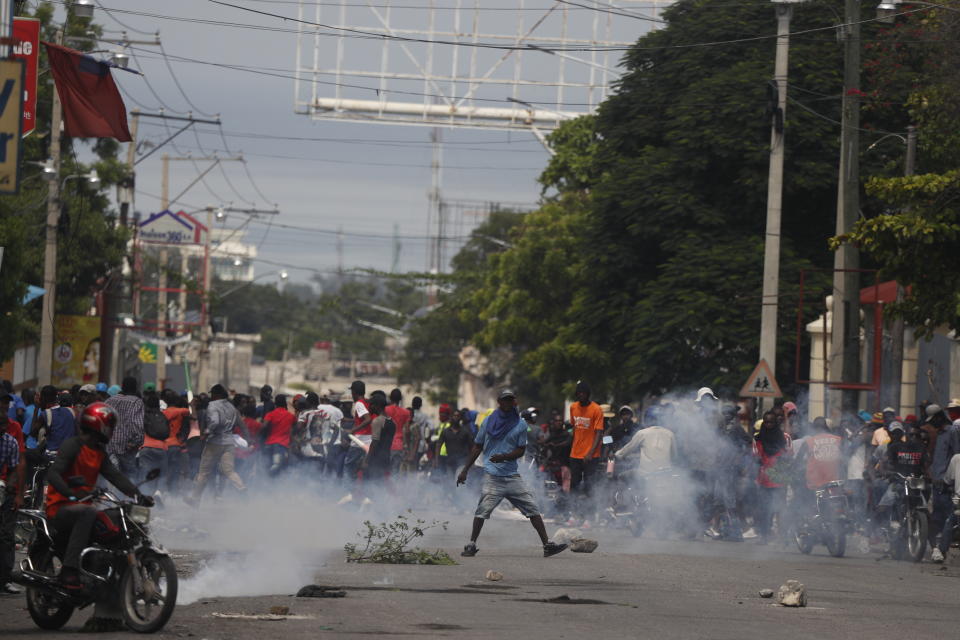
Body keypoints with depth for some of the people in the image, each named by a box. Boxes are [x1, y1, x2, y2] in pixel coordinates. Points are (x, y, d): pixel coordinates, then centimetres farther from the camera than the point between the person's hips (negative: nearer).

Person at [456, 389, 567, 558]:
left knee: (533, 509, -2)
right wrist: (465, 470, 9)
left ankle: (547, 545, 0)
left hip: (512, 476, 2)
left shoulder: (520, 425, 7)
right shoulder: (489, 422, 8)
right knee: (482, 511, -14)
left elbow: (521, 450, 2)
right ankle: (471, 546, -5)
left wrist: (503, 457, -16)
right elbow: (477, 447, 13)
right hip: (492, 476, -2)